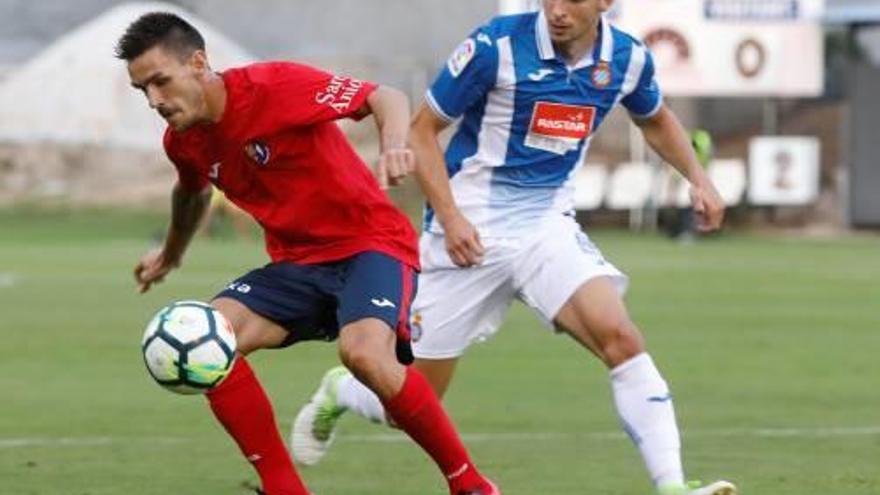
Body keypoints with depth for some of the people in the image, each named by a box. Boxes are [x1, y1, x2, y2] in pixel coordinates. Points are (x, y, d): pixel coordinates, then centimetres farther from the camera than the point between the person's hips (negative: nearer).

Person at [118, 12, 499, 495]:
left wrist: (394, 145, -36)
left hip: (371, 243, -7)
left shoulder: (273, 86, -19)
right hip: (295, 262, 7)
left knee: (364, 353, -34)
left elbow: (385, 98, -15)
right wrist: (170, 254, 43)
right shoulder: (184, 140, 2)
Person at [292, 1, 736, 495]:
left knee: (619, 337, -24)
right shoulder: (496, 47, -17)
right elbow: (422, 130, -8)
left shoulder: (627, 57, -3)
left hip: (549, 228, 3)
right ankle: (338, 393, 40)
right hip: (471, 235, -3)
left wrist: (698, 178, 6)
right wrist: (449, 216, -18)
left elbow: (655, 119, 21)